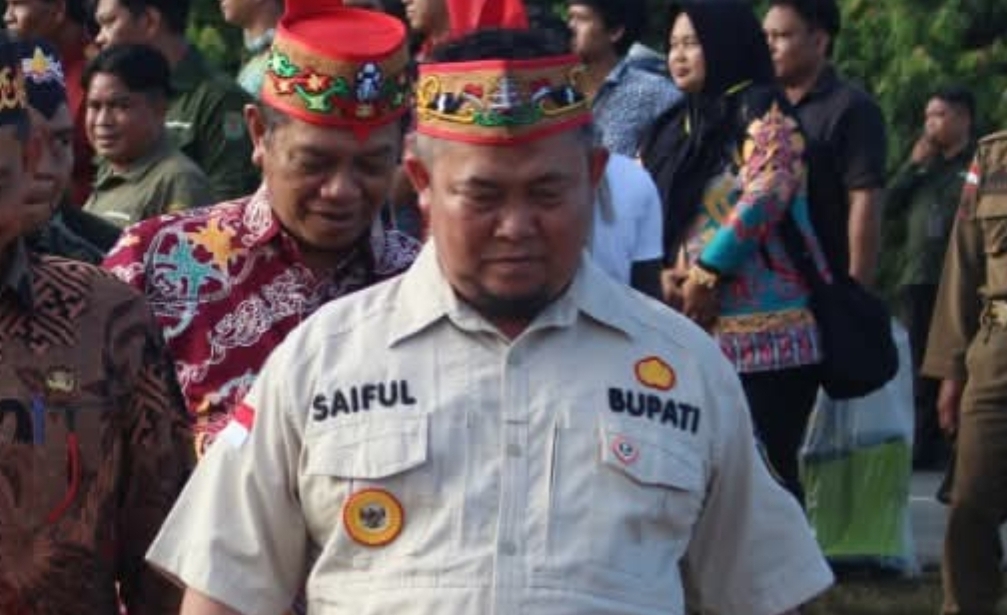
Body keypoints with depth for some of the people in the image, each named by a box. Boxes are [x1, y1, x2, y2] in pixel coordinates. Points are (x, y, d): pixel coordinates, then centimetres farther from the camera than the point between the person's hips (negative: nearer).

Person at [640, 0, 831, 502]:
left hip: (763, 331, -7)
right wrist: (667, 271, -2)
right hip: (697, 331, 7)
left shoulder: (761, 110, -3)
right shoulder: (675, 126, 19)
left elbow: (765, 195, -15)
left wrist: (708, 275, -14)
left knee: (766, 468, -9)